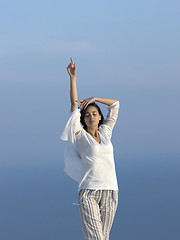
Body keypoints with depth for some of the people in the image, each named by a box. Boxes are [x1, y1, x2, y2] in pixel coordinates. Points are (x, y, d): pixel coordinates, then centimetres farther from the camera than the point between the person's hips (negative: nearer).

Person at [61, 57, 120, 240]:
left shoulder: (105, 132, 14)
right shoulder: (80, 136, 4)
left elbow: (115, 104, 22)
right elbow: (74, 104, -1)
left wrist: (94, 99, 11)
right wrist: (73, 76, -5)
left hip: (110, 191, 4)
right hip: (89, 192, -4)